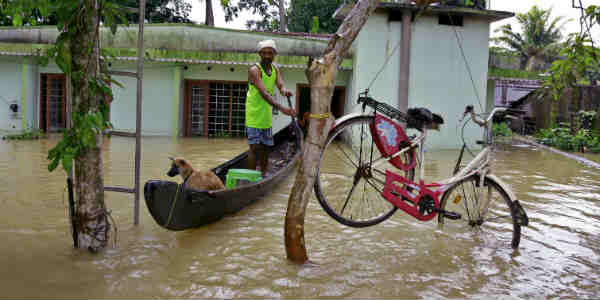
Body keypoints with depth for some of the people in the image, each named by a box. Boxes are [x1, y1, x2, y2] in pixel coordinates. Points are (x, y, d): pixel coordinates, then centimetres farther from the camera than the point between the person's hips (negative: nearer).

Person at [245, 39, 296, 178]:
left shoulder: (275, 70, 6)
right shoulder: (254, 70, -16)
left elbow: (281, 86, -10)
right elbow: (263, 93, -29)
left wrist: (285, 91, -37)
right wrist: (281, 108, -41)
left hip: (267, 115, 6)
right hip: (254, 114, -6)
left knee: (265, 147, 12)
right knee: (255, 147, -6)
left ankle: (263, 175, 24)